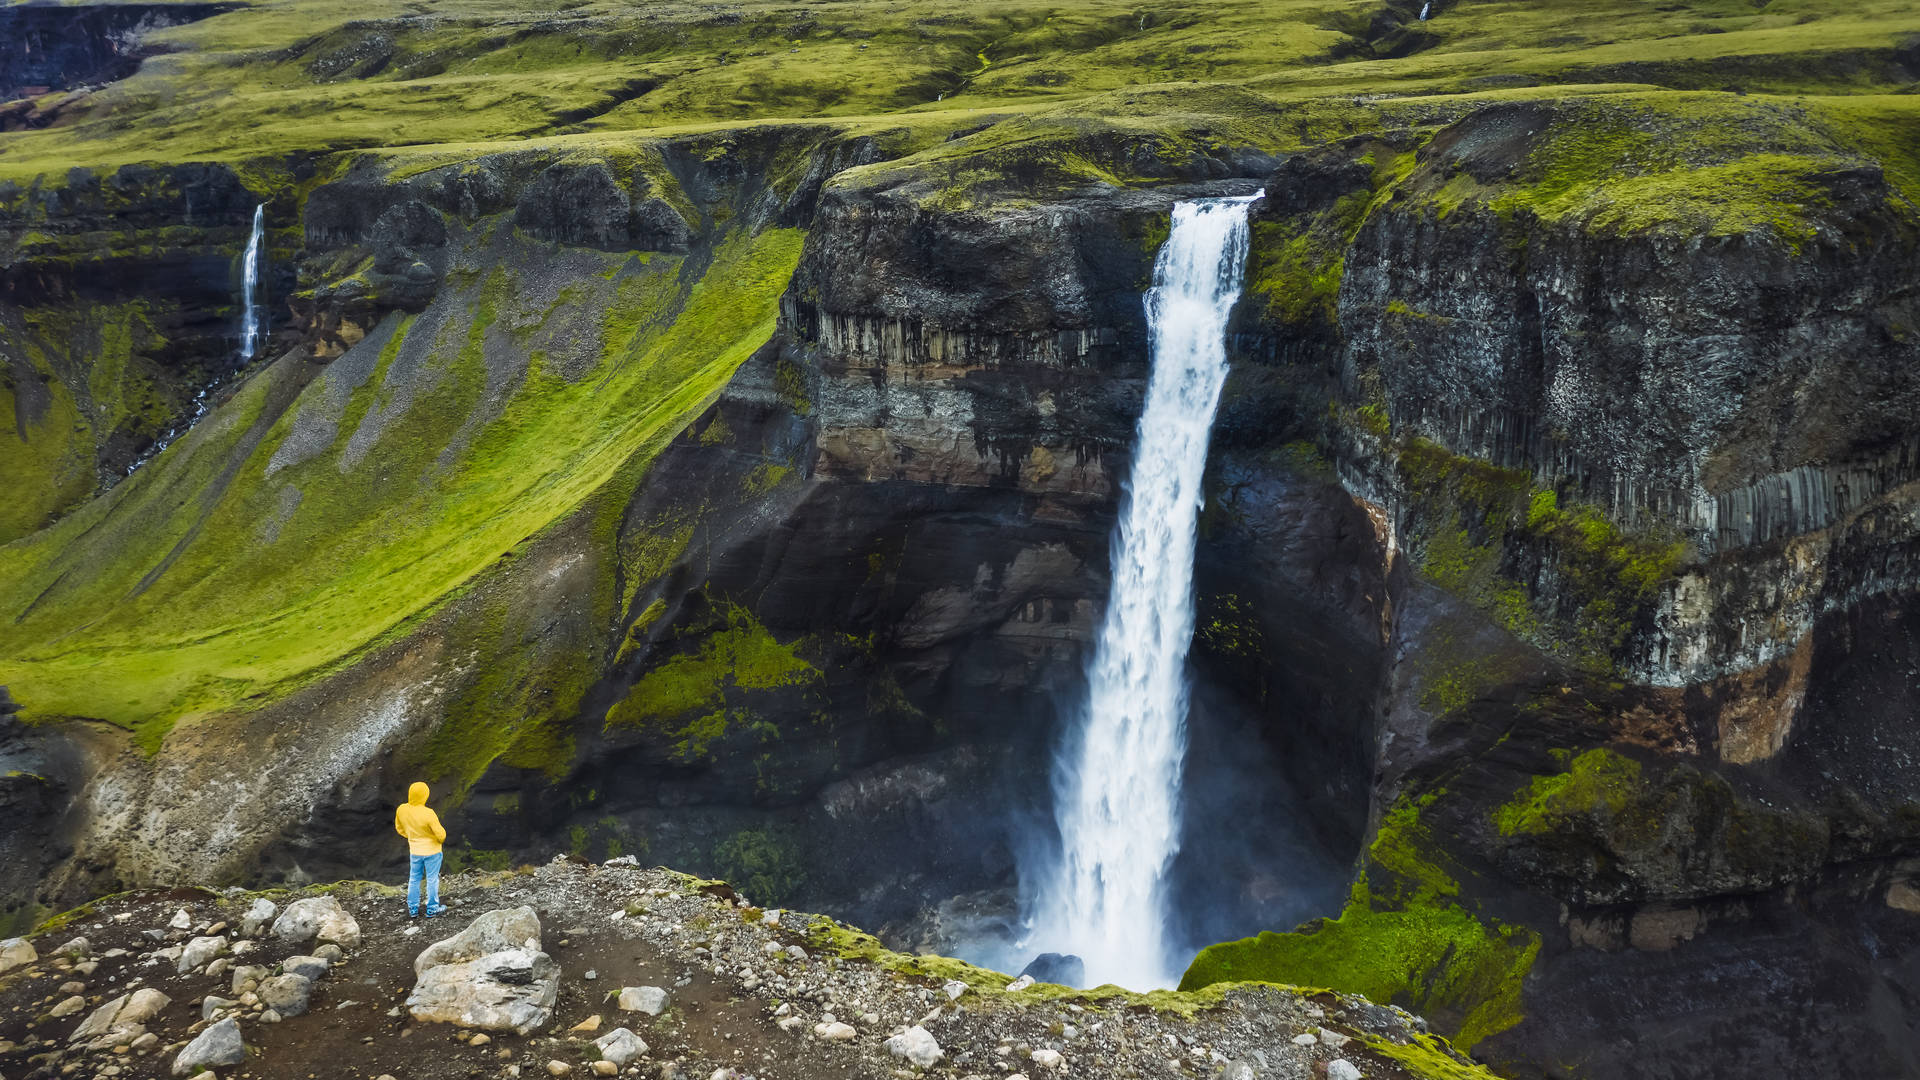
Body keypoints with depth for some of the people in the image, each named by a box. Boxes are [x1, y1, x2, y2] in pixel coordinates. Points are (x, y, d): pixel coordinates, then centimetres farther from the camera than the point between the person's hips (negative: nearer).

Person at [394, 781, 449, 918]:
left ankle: (413, 910, 32)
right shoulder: (428, 814, -31)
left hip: (414, 851, 4)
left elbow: (399, 828, 3)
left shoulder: (401, 809, -16)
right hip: (431, 851, -4)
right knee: (432, 879, 14)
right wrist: (440, 839, 0)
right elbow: (441, 835, -24)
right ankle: (432, 909, 27)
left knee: (414, 879, 21)